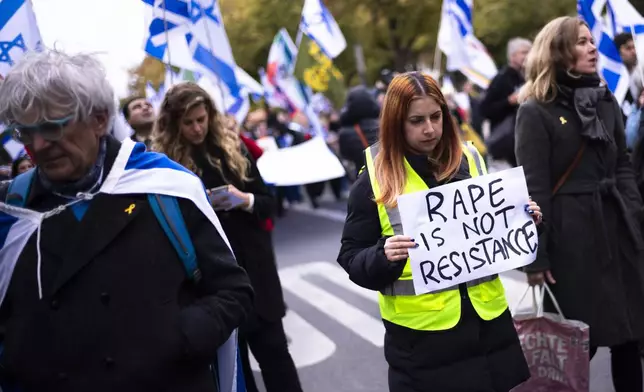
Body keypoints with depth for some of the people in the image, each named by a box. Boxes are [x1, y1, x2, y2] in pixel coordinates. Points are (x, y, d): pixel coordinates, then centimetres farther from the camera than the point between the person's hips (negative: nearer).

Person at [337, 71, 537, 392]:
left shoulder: (469, 161, 5)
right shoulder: (374, 180, -6)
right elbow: (351, 259, -5)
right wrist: (384, 256, -24)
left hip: (486, 319, 4)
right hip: (420, 333, -3)